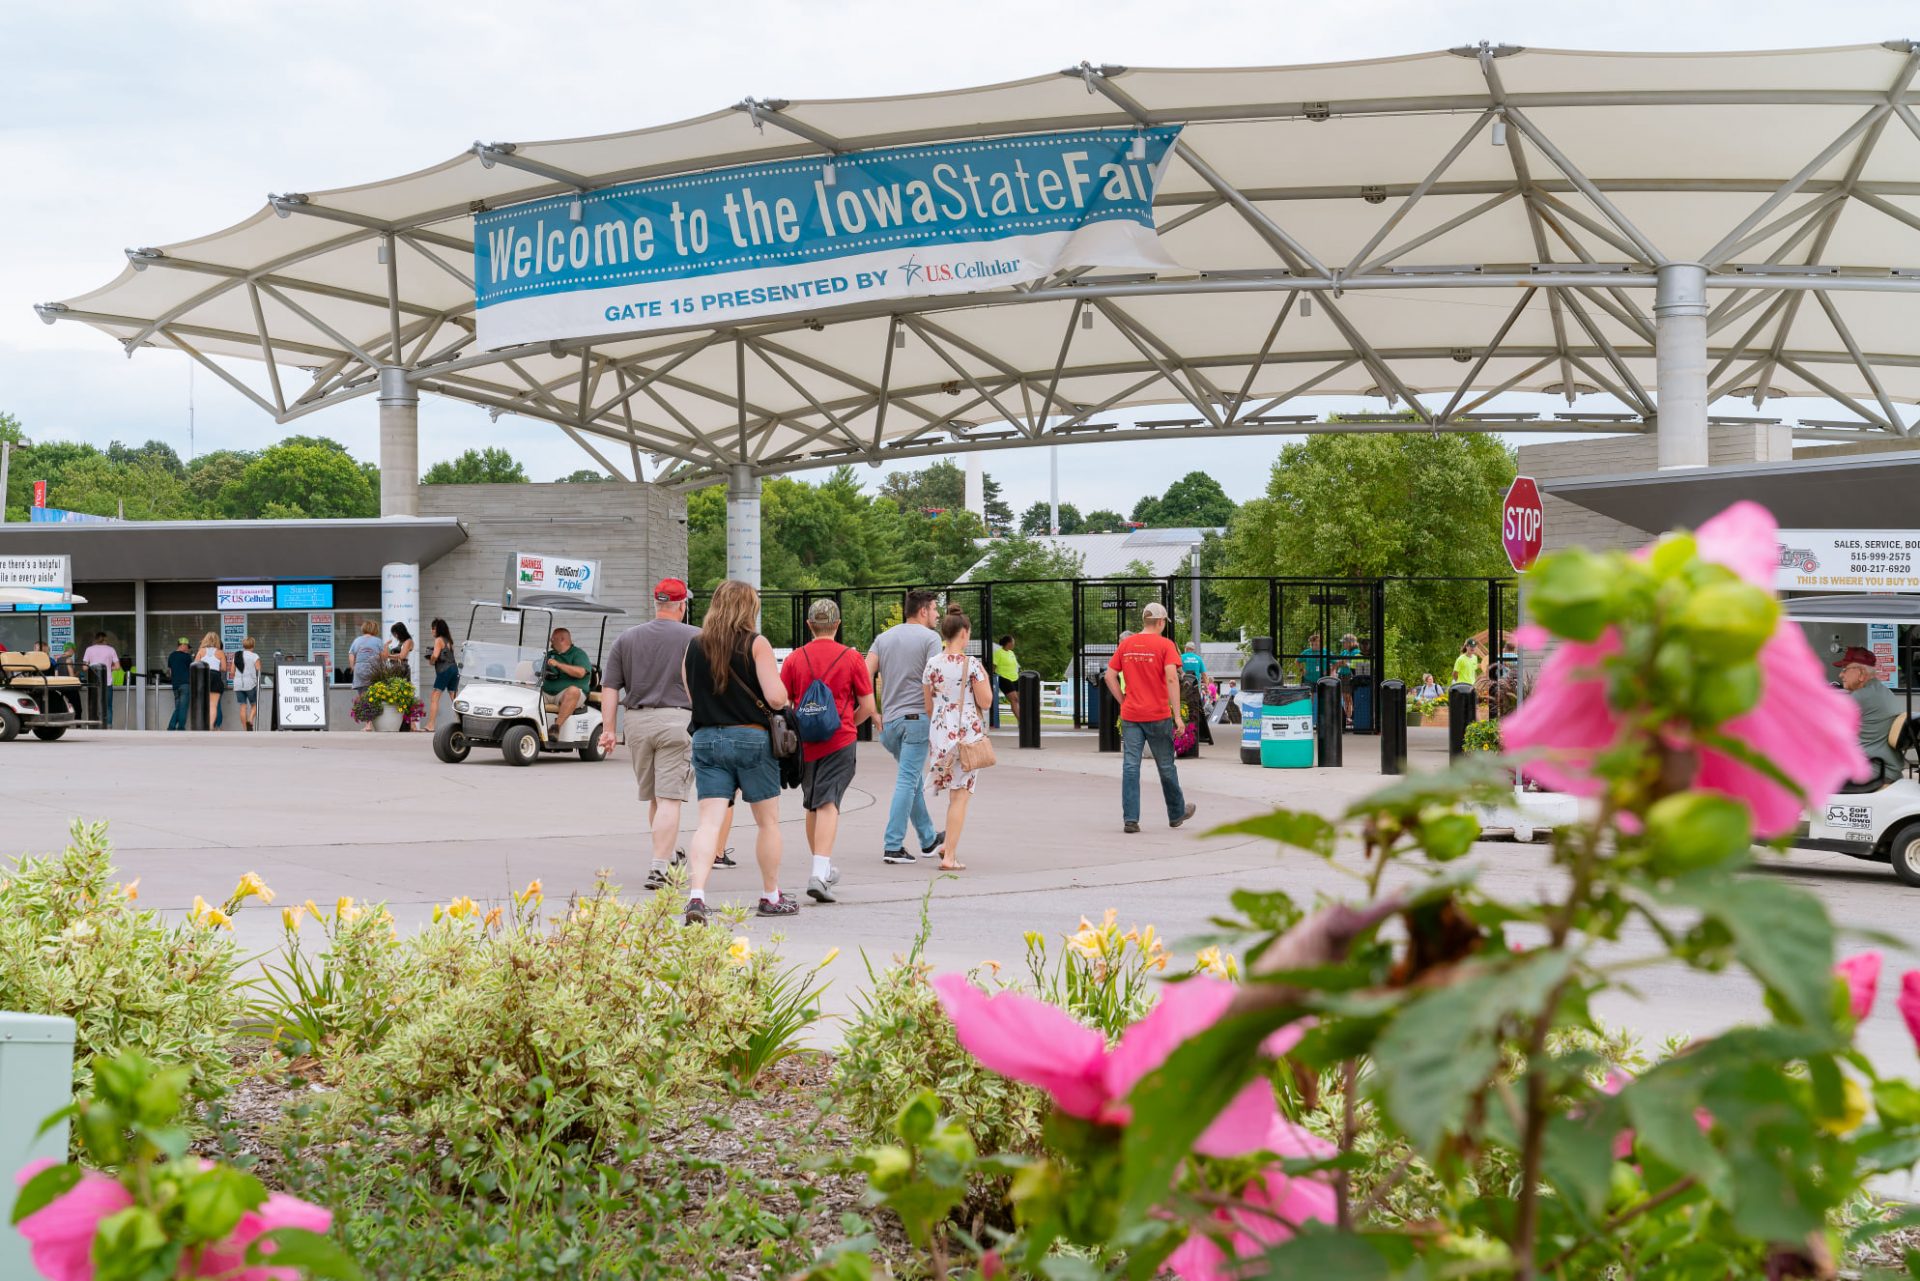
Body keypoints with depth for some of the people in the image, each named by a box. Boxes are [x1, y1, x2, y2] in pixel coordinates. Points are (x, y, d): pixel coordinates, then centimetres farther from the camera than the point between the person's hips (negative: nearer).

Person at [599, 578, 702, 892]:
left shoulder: (626, 639, 9)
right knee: (670, 798, -6)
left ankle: (667, 858, 30)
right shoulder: (696, 638, -1)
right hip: (678, 720, -4)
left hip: (637, 721, 4)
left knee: (654, 797, 17)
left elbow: (610, 687, 6)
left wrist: (609, 729, 6)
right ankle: (659, 867, -13)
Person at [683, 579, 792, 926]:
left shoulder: (694, 647, 5)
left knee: (709, 821, -3)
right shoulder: (755, 644, -8)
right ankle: (770, 897, 24)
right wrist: (782, 695, 8)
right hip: (751, 739, -3)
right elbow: (776, 697, -14)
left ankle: (696, 895, -21)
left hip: (706, 738, 3)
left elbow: (691, 696, 12)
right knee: (768, 821, 13)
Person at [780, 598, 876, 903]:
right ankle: (820, 873, -23)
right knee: (828, 804, -8)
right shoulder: (851, 658, -4)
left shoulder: (794, 659, 0)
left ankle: (824, 869, 29)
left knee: (812, 805, 17)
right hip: (840, 741, -2)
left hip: (804, 741, 3)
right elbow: (867, 707, 0)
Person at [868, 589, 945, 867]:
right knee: (907, 782, -5)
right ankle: (892, 846, -9)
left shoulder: (883, 638, 12)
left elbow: (865, 675, 3)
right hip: (917, 717, -6)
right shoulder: (930, 638, -4)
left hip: (889, 720, 6)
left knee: (914, 781, 18)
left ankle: (928, 840, 27)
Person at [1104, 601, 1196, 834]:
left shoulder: (1125, 644, 6)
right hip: (1158, 716, -3)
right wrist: (1177, 715, -15)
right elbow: (1172, 679, -16)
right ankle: (1177, 813, 28)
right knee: (1166, 766, 12)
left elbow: (1110, 676, 6)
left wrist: (1124, 701, 13)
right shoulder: (1165, 645, -7)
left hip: (1130, 716, 3)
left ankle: (1130, 819, -6)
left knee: (1130, 766, 1)